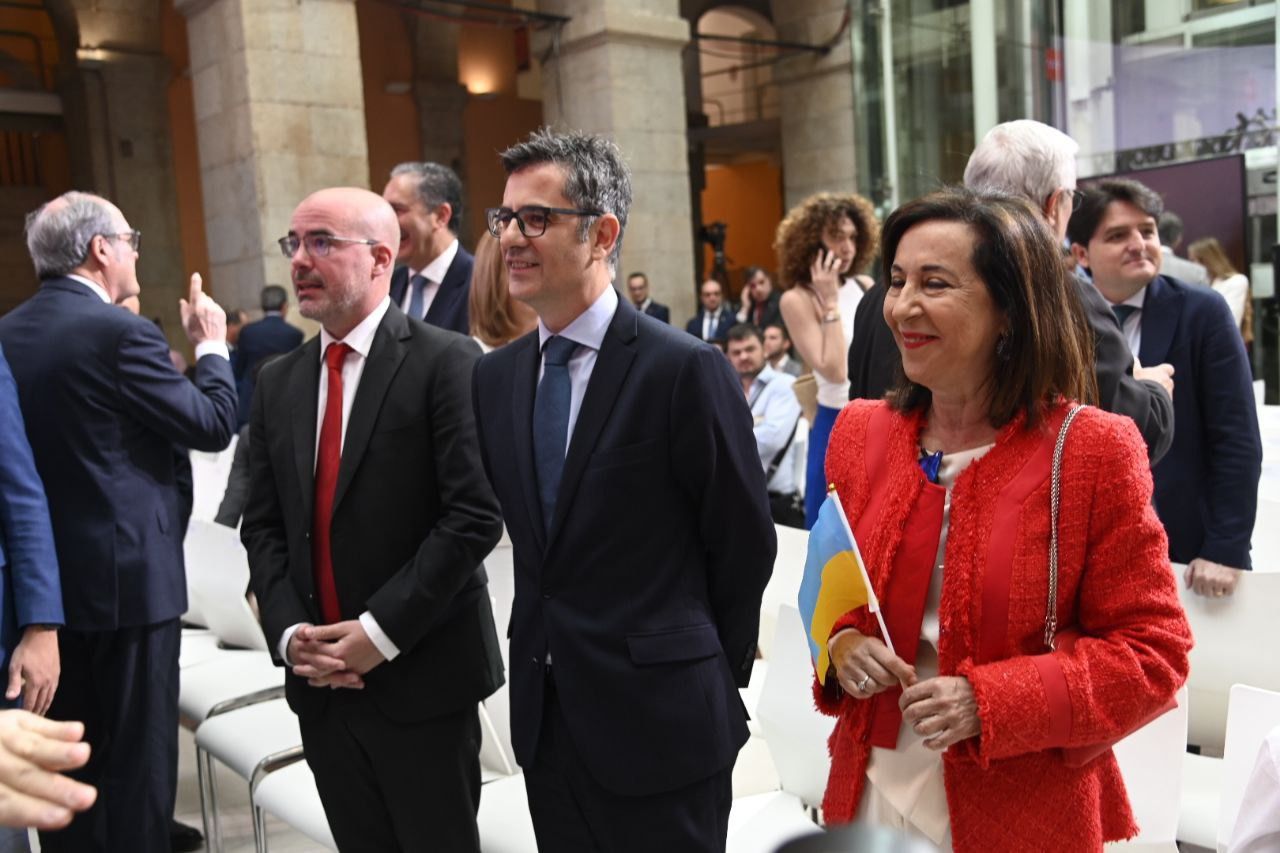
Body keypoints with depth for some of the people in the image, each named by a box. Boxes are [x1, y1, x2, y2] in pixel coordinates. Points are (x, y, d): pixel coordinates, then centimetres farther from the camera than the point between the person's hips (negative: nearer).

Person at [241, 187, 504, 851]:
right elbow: (262, 526, 9)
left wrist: (381, 632, -16)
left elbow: (475, 515, -16)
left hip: (421, 675, -5)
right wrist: (288, 633, -5)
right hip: (319, 680, 5)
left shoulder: (445, 362, -10)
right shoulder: (278, 382, 10)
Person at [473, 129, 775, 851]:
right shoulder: (496, 376, 5)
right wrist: (548, 651, 9)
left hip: (660, 719, -5)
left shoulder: (687, 369, -15)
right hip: (546, 718, 6)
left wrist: (710, 675, 2)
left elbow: (744, 542, -8)